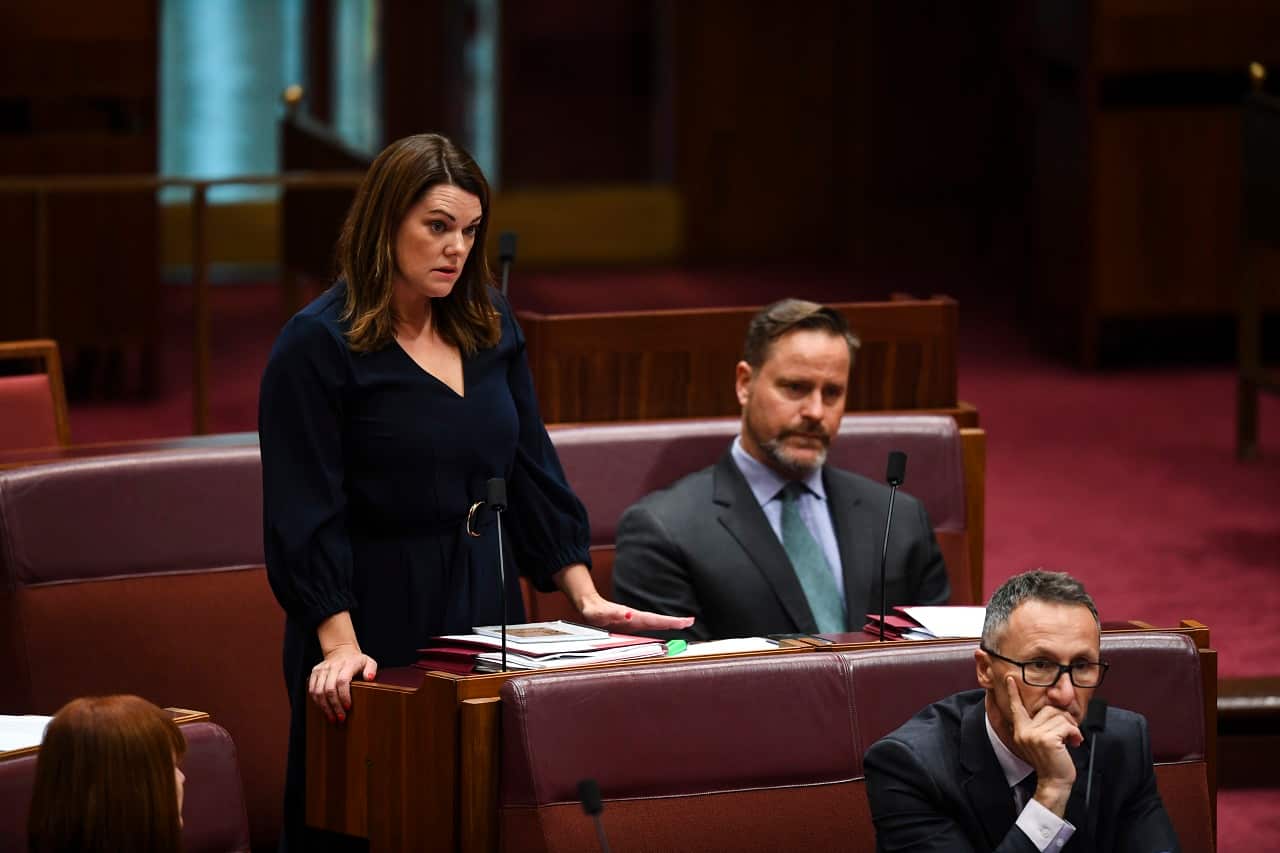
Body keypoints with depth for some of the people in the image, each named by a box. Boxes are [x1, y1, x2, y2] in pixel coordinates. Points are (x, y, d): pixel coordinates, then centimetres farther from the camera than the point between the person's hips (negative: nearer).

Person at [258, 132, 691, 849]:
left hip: (486, 606, 5)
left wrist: (585, 596, 4)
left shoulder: (491, 323, 7)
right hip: (377, 621, -5)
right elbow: (307, 512, -14)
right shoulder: (317, 346, -10)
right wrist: (339, 645, -23)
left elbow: (531, 467, 12)